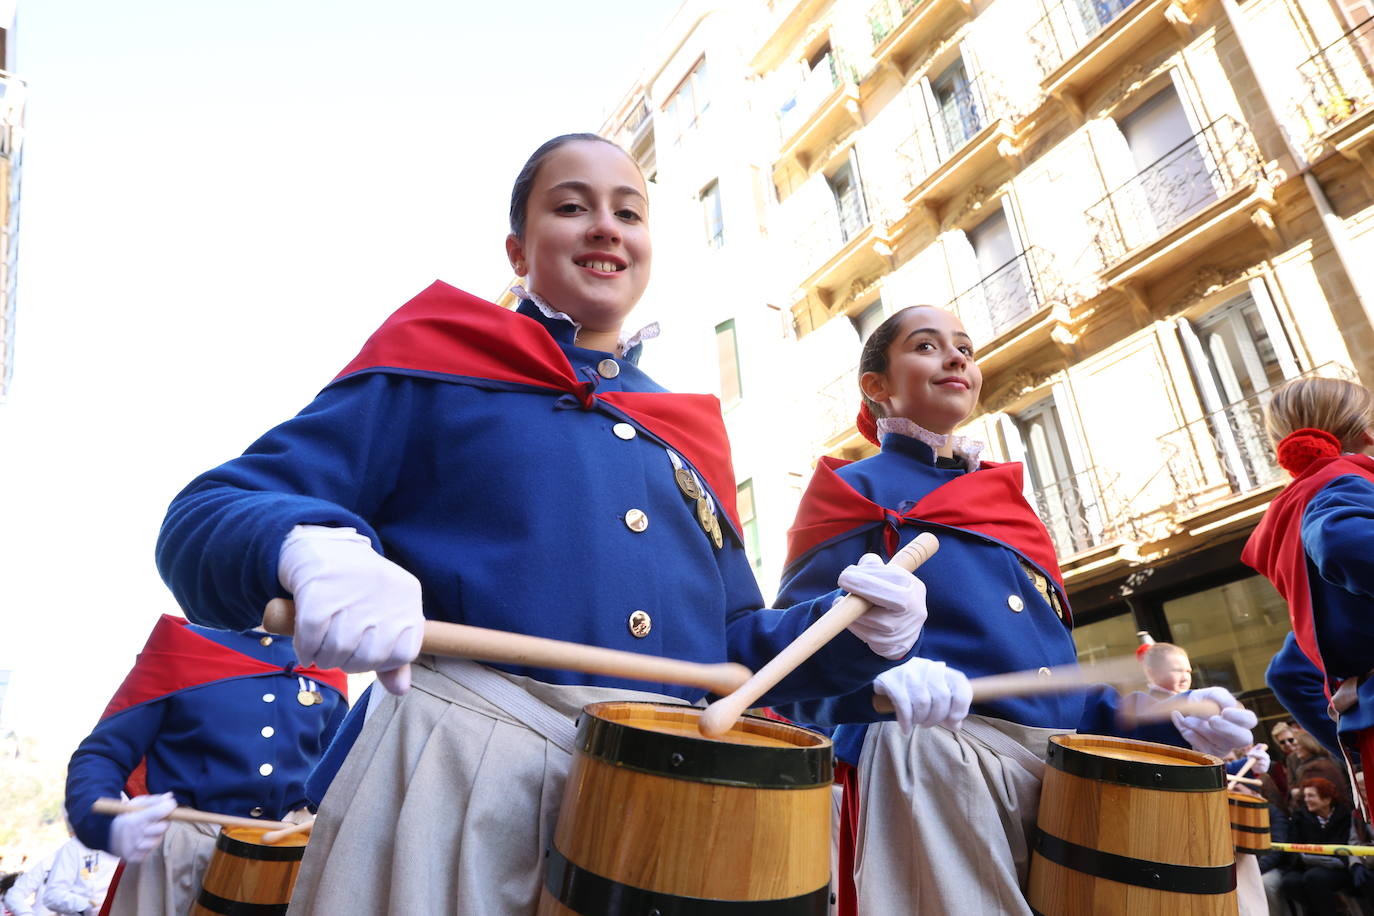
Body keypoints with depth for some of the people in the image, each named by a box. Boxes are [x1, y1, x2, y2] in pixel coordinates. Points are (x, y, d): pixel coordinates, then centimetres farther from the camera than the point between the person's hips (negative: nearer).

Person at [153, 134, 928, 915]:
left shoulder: (686, 433, 15)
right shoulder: (435, 362, 2)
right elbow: (204, 518, -3)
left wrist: (856, 633, -2)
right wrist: (314, 551, -26)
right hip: (454, 769, -4)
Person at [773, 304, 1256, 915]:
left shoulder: (1004, 497, 22)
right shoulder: (856, 490, 1)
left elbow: (1051, 656, 21)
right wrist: (881, 676, -31)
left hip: (1065, 760, 7)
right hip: (933, 756, -7)